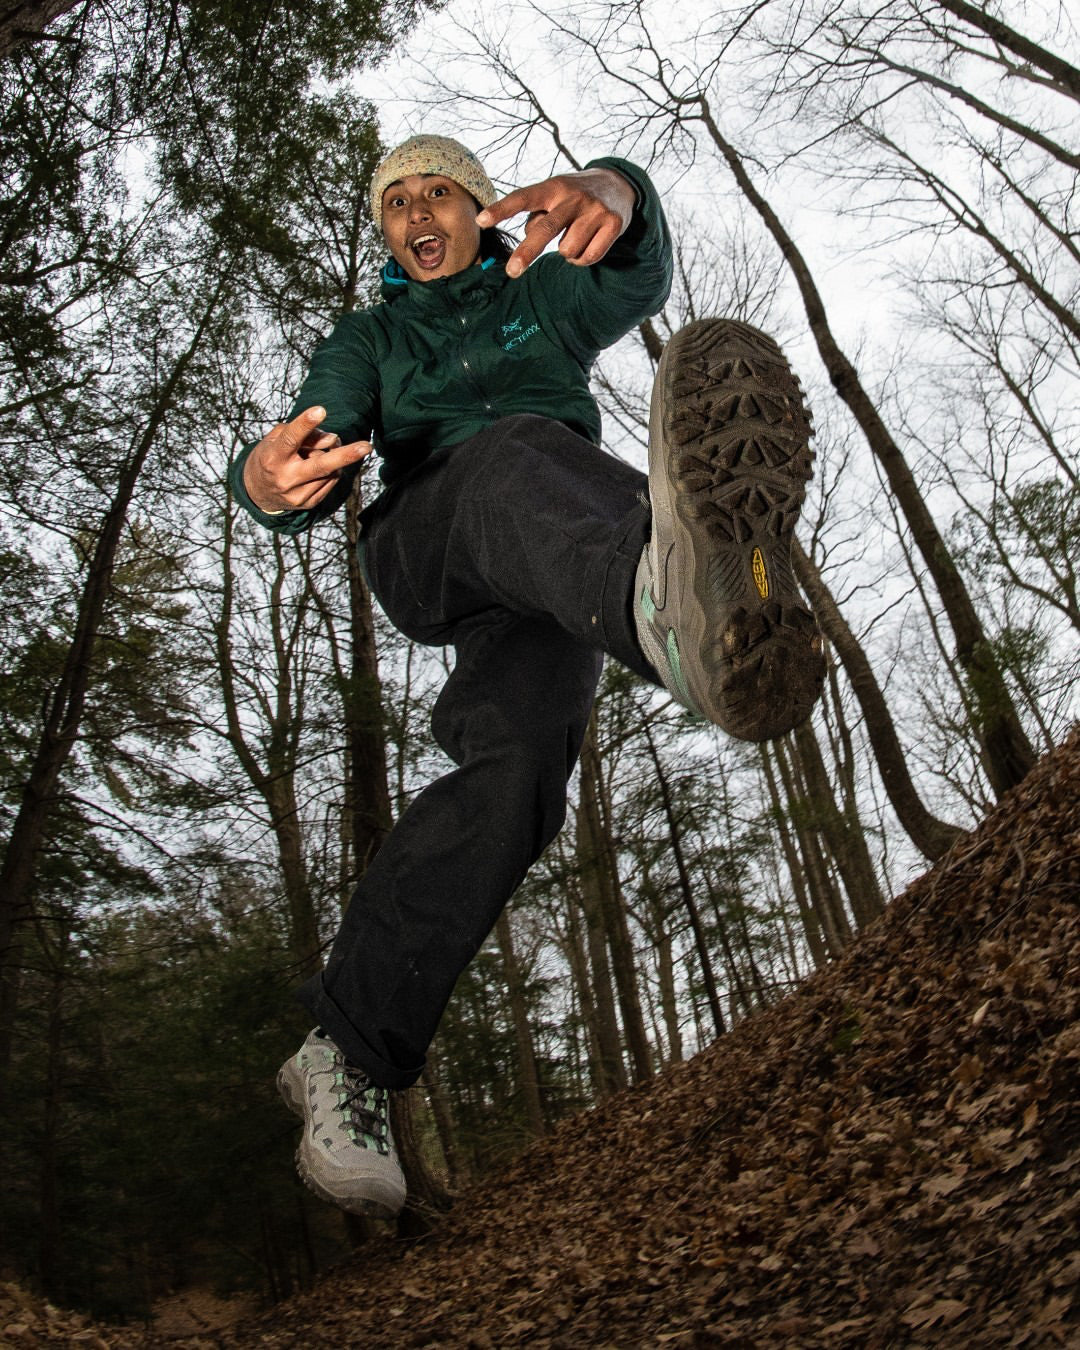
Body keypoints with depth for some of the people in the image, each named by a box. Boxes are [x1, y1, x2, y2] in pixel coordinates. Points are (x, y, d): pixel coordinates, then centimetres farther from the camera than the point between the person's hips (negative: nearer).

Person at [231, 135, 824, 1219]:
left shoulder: (542, 294, 27)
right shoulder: (367, 340, 29)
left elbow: (636, 281, 1)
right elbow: (325, 444, 8)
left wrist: (611, 193, -26)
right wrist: (269, 480, -20)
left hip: (551, 583, 1)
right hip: (421, 547, 0)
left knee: (517, 761, -29)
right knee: (519, 450, -36)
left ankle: (347, 1057, -29)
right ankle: (673, 604, -72)